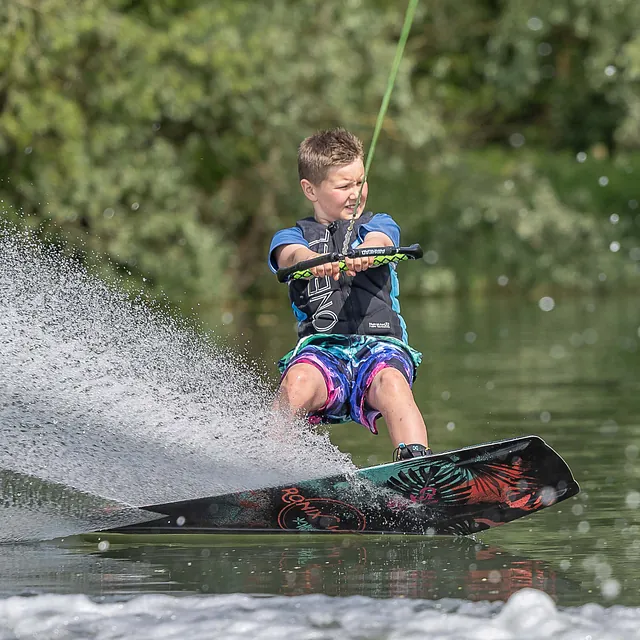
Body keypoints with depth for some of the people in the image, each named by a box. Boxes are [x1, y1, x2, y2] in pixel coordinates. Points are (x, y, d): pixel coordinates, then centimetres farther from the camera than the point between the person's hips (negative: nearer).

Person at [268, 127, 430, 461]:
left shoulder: (379, 224, 21)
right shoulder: (291, 236, 19)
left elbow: (378, 241, -5)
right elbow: (291, 255, -7)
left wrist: (365, 255, -33)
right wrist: (315, 262, -34)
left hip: (380, 343, 0)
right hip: (322, 347, 0)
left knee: (391, 383, -35)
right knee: (298, 383, -34)